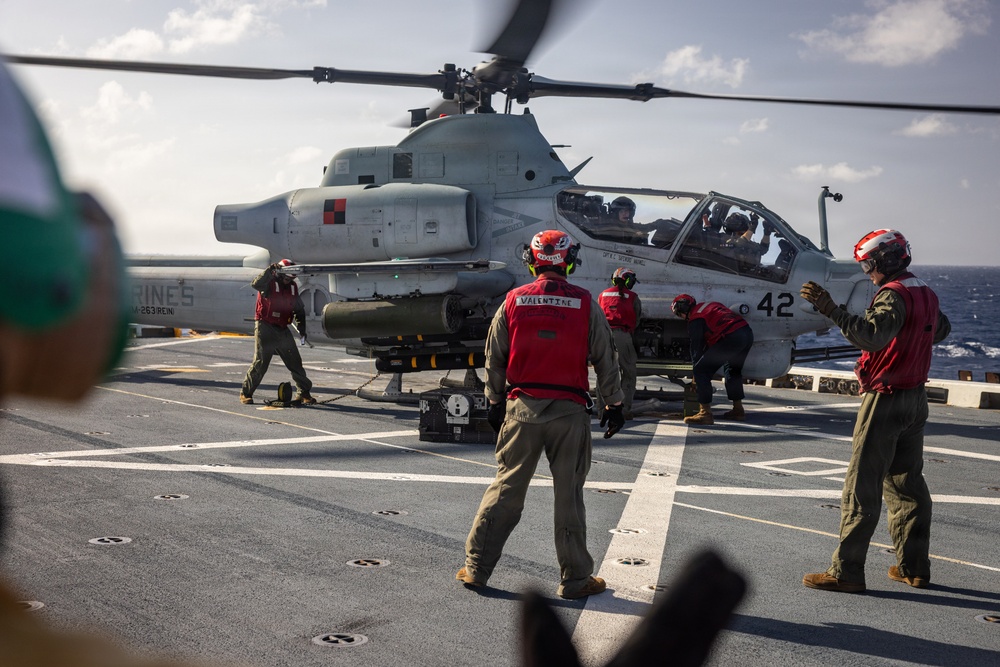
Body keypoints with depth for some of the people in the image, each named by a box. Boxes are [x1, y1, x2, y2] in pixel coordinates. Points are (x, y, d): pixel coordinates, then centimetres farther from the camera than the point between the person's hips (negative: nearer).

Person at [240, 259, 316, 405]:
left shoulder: (293, 286, 11)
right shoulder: (269, 282, -7)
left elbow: (299, 309, 19)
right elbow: (256, 284, -30)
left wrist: (301, 329, 14)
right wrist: (269, 271, -39)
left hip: (282, 329, 5)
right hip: (265, 327, -5)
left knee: (295, 361, 3)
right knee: (260, 361, -7)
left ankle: (304, 393, 12)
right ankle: (246, 393, 4)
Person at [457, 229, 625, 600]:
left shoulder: (513, 302, 1)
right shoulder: (585, 305, -2)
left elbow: (494, 360, 6)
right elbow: (605, 359, 2)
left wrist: (495, 402, 16)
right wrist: (614, 404, 12)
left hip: (522, 407, 1)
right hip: (570, 411, -1)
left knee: (506, 488, 10)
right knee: (569, 496, 6)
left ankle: (476, 568, 13)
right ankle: (575, 580, 13)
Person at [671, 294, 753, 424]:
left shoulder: (695, 320, 3)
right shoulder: (710, 305, 28)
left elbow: (696, 347, 5)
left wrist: (695, 379, 13)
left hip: (731, 338, -9)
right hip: (748, 332, 9)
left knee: (701, 371, -3)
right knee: (732, 370, 31)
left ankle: (705, 413, -9)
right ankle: (738, 410, 35)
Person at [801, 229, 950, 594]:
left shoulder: (893, 295, -18)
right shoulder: (927, 295, 11)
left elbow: (872, 335, -36)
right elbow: (942, 330, 32)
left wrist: (830, 308, -42)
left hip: (886, 399, -9)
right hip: (915, 398, 9)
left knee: (862, 486, -7)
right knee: (907, 483, 15)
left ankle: (846, 571, -7)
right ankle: (914, 566, 19)